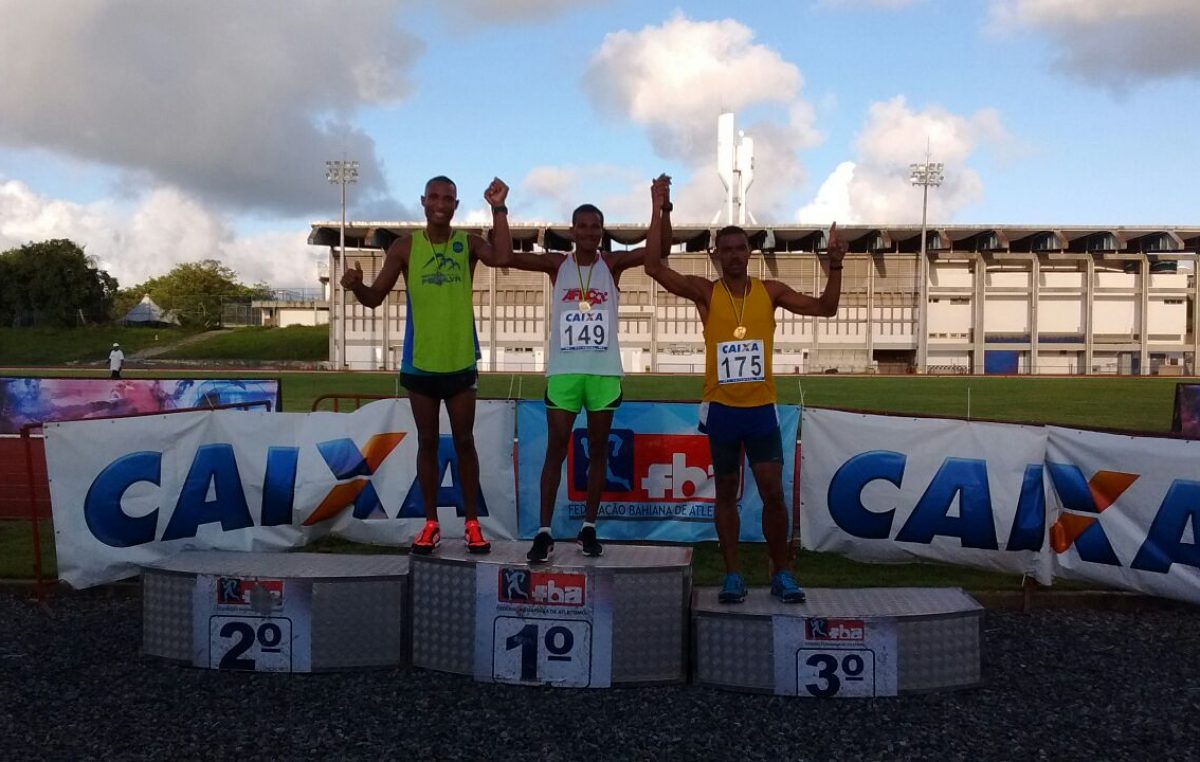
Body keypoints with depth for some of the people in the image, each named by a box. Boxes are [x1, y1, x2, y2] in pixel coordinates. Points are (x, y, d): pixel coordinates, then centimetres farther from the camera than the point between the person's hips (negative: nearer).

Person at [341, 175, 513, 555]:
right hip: (420, 362, 0)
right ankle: (431, 523, 18)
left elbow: (502, 257, -21)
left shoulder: (468, 243, -1)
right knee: (427, 441, 9)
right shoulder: (404, 247, 0)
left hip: (460, 361, 0)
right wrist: (356, 286, -24)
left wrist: (498, 209, -22)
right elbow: (375, 297, -2)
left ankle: (472, 524, 15)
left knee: (464, 441, 7)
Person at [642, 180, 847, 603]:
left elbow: (825, 307, 4)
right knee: (726, 493, 8)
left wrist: (835, 266, -9)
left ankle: (781, 574, 13)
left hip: (761, 409, 1)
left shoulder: (771, 291, 4)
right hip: (721, 409, -1)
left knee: (773, 491, -1)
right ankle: (732, 575, 17)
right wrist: (658, 211, -15)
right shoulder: (705, 292, -2)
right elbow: (655, 268, -13)